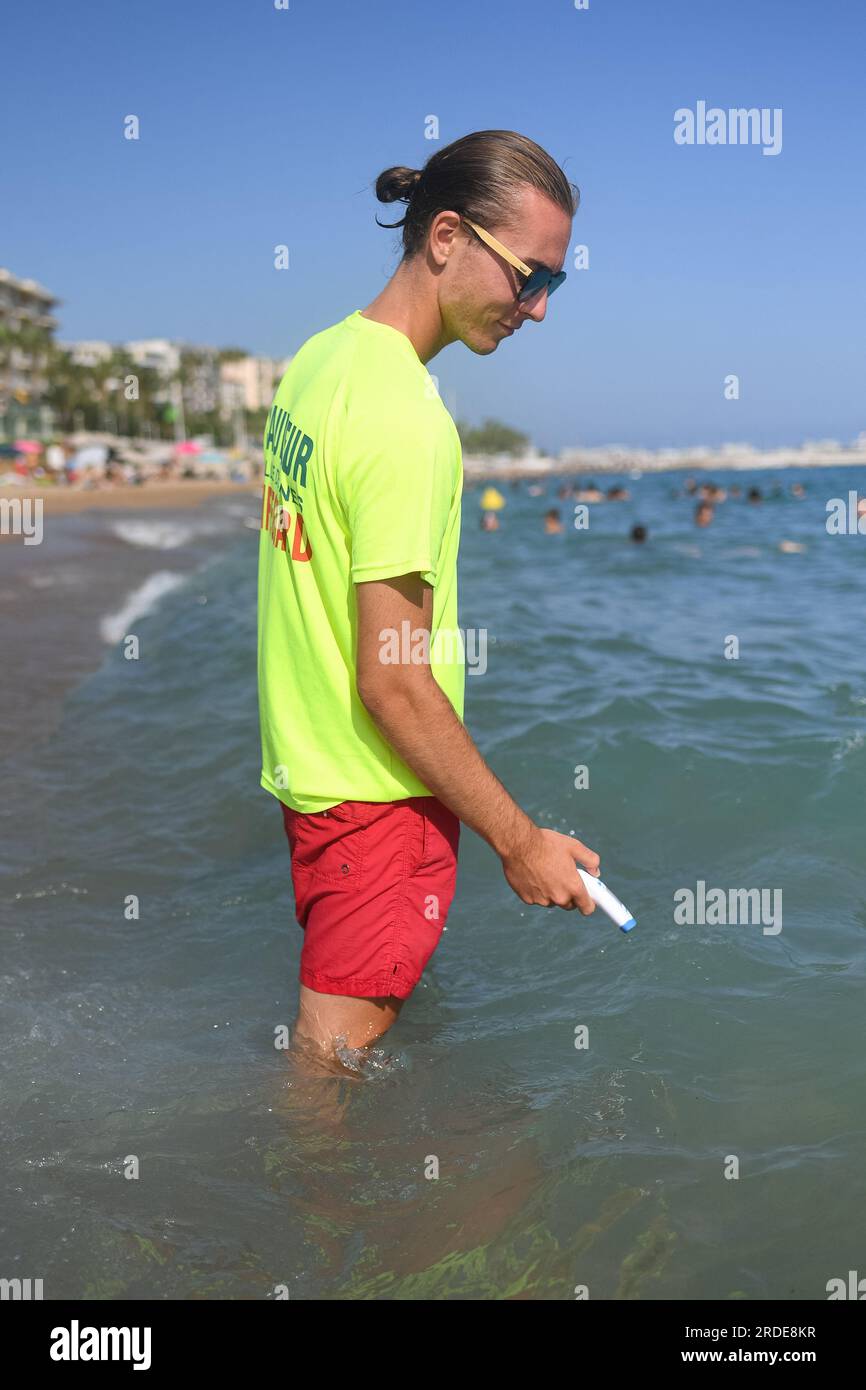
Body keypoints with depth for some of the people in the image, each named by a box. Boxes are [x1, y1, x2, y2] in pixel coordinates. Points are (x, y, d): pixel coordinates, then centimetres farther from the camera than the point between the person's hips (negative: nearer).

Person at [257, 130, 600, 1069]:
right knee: (336, 1061, 5)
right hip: (377, 793, -9)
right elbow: (393, 682, -24)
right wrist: (519, 841, -16)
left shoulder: (320, 357, 5)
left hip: (305, 760, 9)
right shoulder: (406, 420, -25)